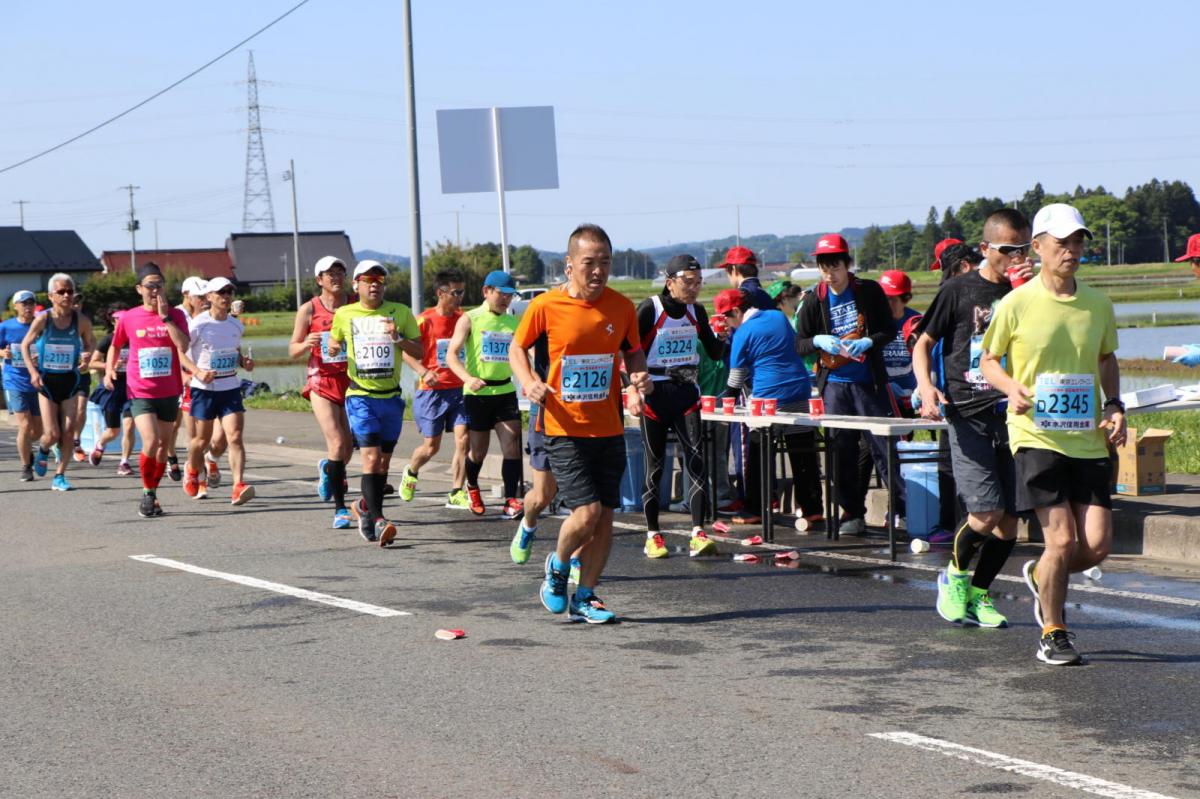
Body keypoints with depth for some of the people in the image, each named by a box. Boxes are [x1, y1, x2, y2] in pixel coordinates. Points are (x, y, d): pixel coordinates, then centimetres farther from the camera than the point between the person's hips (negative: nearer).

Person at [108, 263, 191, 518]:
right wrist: (109, 369, 2)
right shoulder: (129, 318, -1)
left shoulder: (176, 315, -1)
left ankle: (152, 494, 26)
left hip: (169, 393, 2)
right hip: (140, 393, -2)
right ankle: (147, 493, -1)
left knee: (163, 445, 10)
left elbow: (183, 345, -18)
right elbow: (115, 346, 16)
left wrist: (165, 316, -18)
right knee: (151, 442, -18)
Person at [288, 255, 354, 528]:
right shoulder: (309, 309, 1)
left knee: (348, 447, 6)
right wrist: (306, 344, -17)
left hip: (351, 380, 3)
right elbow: (292, 350, 4)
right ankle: (340, 508, -8)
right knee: (337, 444, -15)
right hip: (322, 381, -3)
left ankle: (327, 470, 42)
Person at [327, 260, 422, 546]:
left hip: (391, 397, 2)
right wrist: (333, 348, -3)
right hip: (360, 396, -2)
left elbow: (419, 352, 5)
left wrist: (398, 338, -13)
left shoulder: (400, 313, 4)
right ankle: (377, 521, -21)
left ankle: (365, 506, 33)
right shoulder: (344, 315, 4)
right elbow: (334, 343, 21)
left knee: (383, 461, 10)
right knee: (371, 457, -16)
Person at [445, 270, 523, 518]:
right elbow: (451, 355, -12)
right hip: (477, 393, -3)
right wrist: (468, 379, -29)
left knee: (512, 445, -11)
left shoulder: (514, 322, 10)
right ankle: (472, 488, 36)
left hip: (505, 391, 3)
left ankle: (511, 500, -12)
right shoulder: (470, 319, -4)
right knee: (479, 450, 7)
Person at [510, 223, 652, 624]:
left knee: (605, 516, 4)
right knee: (586, 512, -13)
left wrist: (640, 377, -3)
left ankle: (584, 598, 18)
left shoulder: (621, 307, 1)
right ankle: (557, 565, 18)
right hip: (565, 429, -4)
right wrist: (529, 382, -11)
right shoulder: (545, 306, -7)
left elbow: (633, 351, 18)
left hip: (609, 429, 4)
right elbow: (517, 347, 7)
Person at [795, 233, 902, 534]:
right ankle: (853, 513, 12)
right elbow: (799, 345, 7)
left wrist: (869, 342, -15)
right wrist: (819, 341, -13)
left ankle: (905, 506, 1)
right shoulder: (814, 301, 4)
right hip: (834, 383, 2)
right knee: (843, 450, 4)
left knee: (884, 445, -5)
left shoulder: (869, 291, 0)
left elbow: (890, 330, 4)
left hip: (870, 381, -2)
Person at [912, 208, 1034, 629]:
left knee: (1009, 520, 3)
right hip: (969, 415, -4)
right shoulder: (959, 290, 0)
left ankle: (978, 594, 22)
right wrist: (926, 386, -12)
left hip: (1013, 415, 4)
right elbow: (922, 344, 6)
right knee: (987, 512, -13)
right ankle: (955, 575, 14)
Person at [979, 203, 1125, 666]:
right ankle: (1052, 634, 11)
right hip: (1036, 436, -4)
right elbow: (988, 361, 5)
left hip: (1088, 440, 4)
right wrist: (1012, 388, -15)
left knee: (1097, 545, -2)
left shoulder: (1098, 305, 7)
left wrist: (1115, 406, 6)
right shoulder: (1016, 304, -5)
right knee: (1062, 540, -10)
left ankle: (1041, 577, 31)